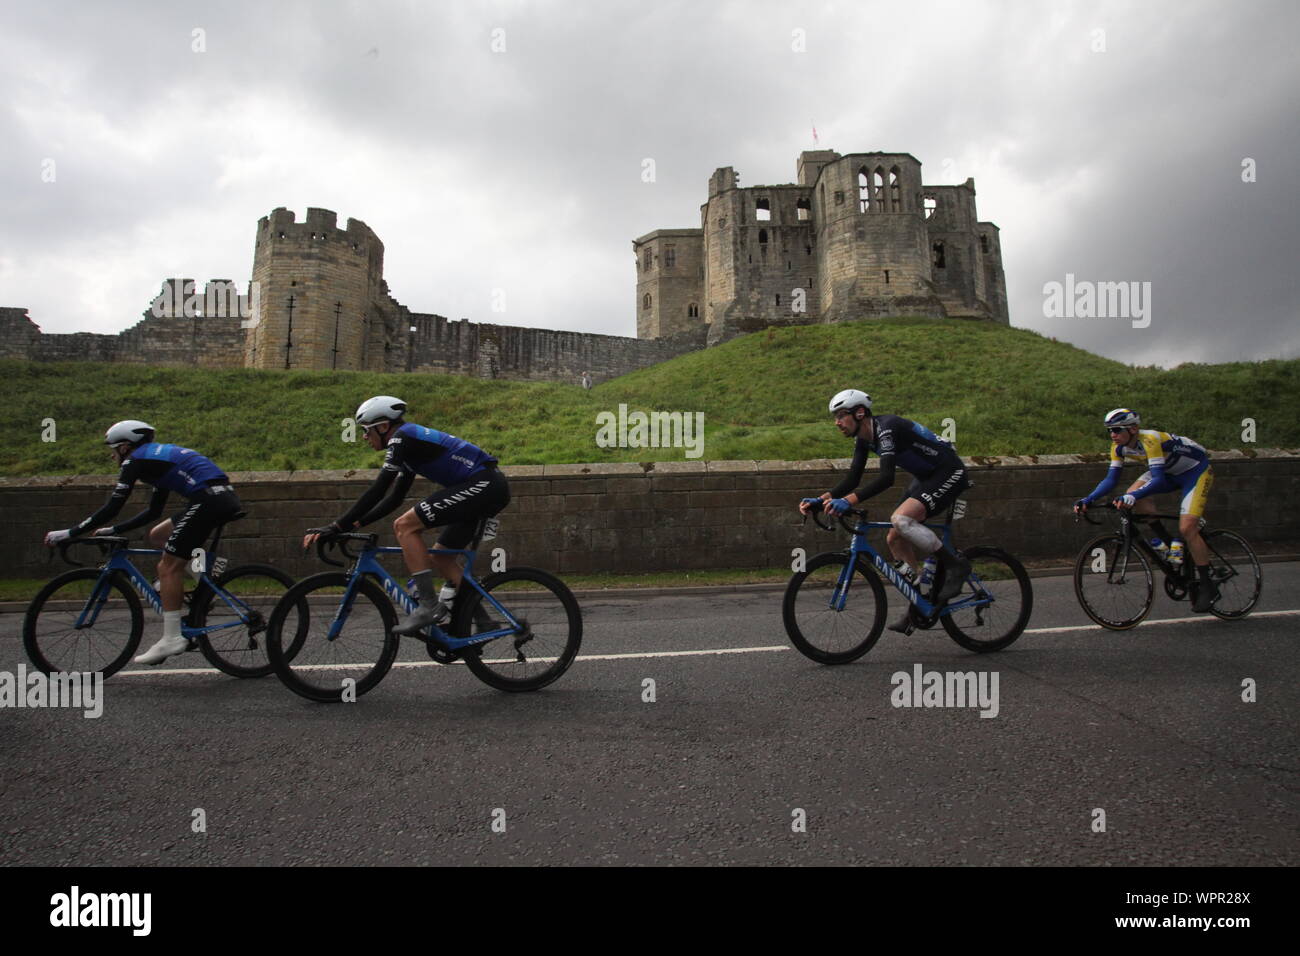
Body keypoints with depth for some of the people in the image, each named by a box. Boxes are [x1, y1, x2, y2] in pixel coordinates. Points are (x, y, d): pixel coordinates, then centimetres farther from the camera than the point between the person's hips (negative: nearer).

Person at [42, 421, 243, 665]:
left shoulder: (135, 460, 4)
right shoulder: (160, 454, 30)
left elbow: (111, 508, -1)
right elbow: (153, 511, 33)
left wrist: (68, 534, 7)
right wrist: (113, 530, 34)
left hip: (208, 499, -9)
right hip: (226, 497, 9)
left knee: (168, 567, -3)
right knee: (156, 536, 24)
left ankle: (172, 639, -2)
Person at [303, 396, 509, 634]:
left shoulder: (403, 436, -7)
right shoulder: (410, 444, 22)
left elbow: (377, 490, -14)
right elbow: (393, 499, 24)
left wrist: (338, 526, -12)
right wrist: (354, 524, 18)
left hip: (484, 486, -10)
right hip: (490, 490, 10)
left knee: (404, 525, -13)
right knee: (439, 557, 16)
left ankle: (429, 606, -11)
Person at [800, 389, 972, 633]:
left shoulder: (886, 428, -27)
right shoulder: (863, 438, 2)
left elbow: (886, 478, -39)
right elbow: (852, 479, 1)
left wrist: (849, 500, -48)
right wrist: (821, 500, -13)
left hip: (949, 473, -9)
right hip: (925, 477, 9)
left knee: (901, 519, -30)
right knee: (895, 539, 3)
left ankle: (954, 565, -12)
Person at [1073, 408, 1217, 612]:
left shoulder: (1150, 440, -34)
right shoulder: (1119, 447, -12)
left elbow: (1158, 480, -42)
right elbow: (1111, 479, -10)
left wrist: (1133, 497, -57)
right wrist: (1088, 499, -23)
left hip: (1196, 470, -7)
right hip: (1170, 471, 7)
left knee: (1187, 528, -17)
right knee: (1135, 496, -18)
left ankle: (1207, 587, -2)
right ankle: (1171, 544, -2)